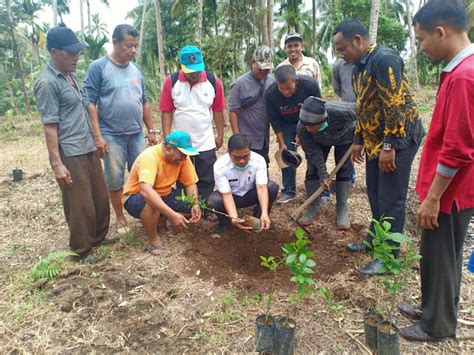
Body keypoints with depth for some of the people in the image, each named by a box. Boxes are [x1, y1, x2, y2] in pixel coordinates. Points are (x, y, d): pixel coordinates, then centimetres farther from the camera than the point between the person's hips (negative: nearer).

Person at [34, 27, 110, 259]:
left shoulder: (70, 76, 12)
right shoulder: (47, 83, -14)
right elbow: (49, 126, -17)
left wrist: (97, 140, 20)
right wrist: (57, 164, -19)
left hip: (88, 149, 9)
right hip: (69, 155, -9)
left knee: (100, 198, 17)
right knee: (80, 205, 3)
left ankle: (98, 239, 36)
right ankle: (82, 251, 20)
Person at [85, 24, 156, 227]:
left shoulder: (136, 69, 10)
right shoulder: (98, 67, -6)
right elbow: (90, 103, -10)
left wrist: (151, 130, 13)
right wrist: (98, 136, -15)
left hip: (137, 134, 5)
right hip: (112, 136, -4)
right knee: (115, 180, 5)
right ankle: (120, 217, 21)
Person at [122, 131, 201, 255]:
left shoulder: (182, 157, -14)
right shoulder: (149, 157, -33)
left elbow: (191, 183, -7)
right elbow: (146, 191, -46)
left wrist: (195, 205, -26)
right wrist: (172, 214, -50)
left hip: (164, 195, 6)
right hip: (136, 197, -6)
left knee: (195, 208, -13)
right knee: (151, 205, -40)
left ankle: (161, 219, 11)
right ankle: (153, 238, -12)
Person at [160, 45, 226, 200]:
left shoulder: (214, 81, -5)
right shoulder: (171, 81, -8)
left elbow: (218, 111, 2)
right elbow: (166, 112, -5)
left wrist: (220, 135, 5)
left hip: (206, 144, 1)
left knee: (206, 182, 9)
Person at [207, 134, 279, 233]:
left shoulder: (259, 160, -25)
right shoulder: (220, 166, -28)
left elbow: (261, 188, -31)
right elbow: (227, 195, -28)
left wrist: (264, 213, -46)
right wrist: (234, 218, -44)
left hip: (250, 195, 1)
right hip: (232, 197, -1)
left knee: (272, 187, -27)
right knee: (213, 200, -33)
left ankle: (259, 217, -1)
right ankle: (225, 221, 2)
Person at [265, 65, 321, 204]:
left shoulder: (309, 84, -30)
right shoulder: (270, 93, -27)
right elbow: (275, 121, -14)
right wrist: (281, 143, -13)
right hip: (287, 124, 1)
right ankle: (289, 191, 8)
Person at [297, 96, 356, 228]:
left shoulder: (341, 112, -45)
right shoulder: (302, 128, -37)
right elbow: (313, 151, -27)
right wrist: (323, 174, -29)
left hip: (344, 137, -1)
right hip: (319, 141, 2)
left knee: (344, 170, -7)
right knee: (313, 170, -5)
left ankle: (342, 210, 3)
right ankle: (313, 207, 7)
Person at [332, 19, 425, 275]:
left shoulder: (384, 59, -19)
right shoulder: (359, 66, 11)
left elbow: (395, 105, -24)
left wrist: (389, 146, -24)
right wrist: (359, 141, 19)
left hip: (397, 139, -9)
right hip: (375, 140, 9)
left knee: (390, 200, -1)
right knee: (375, 196, 17)